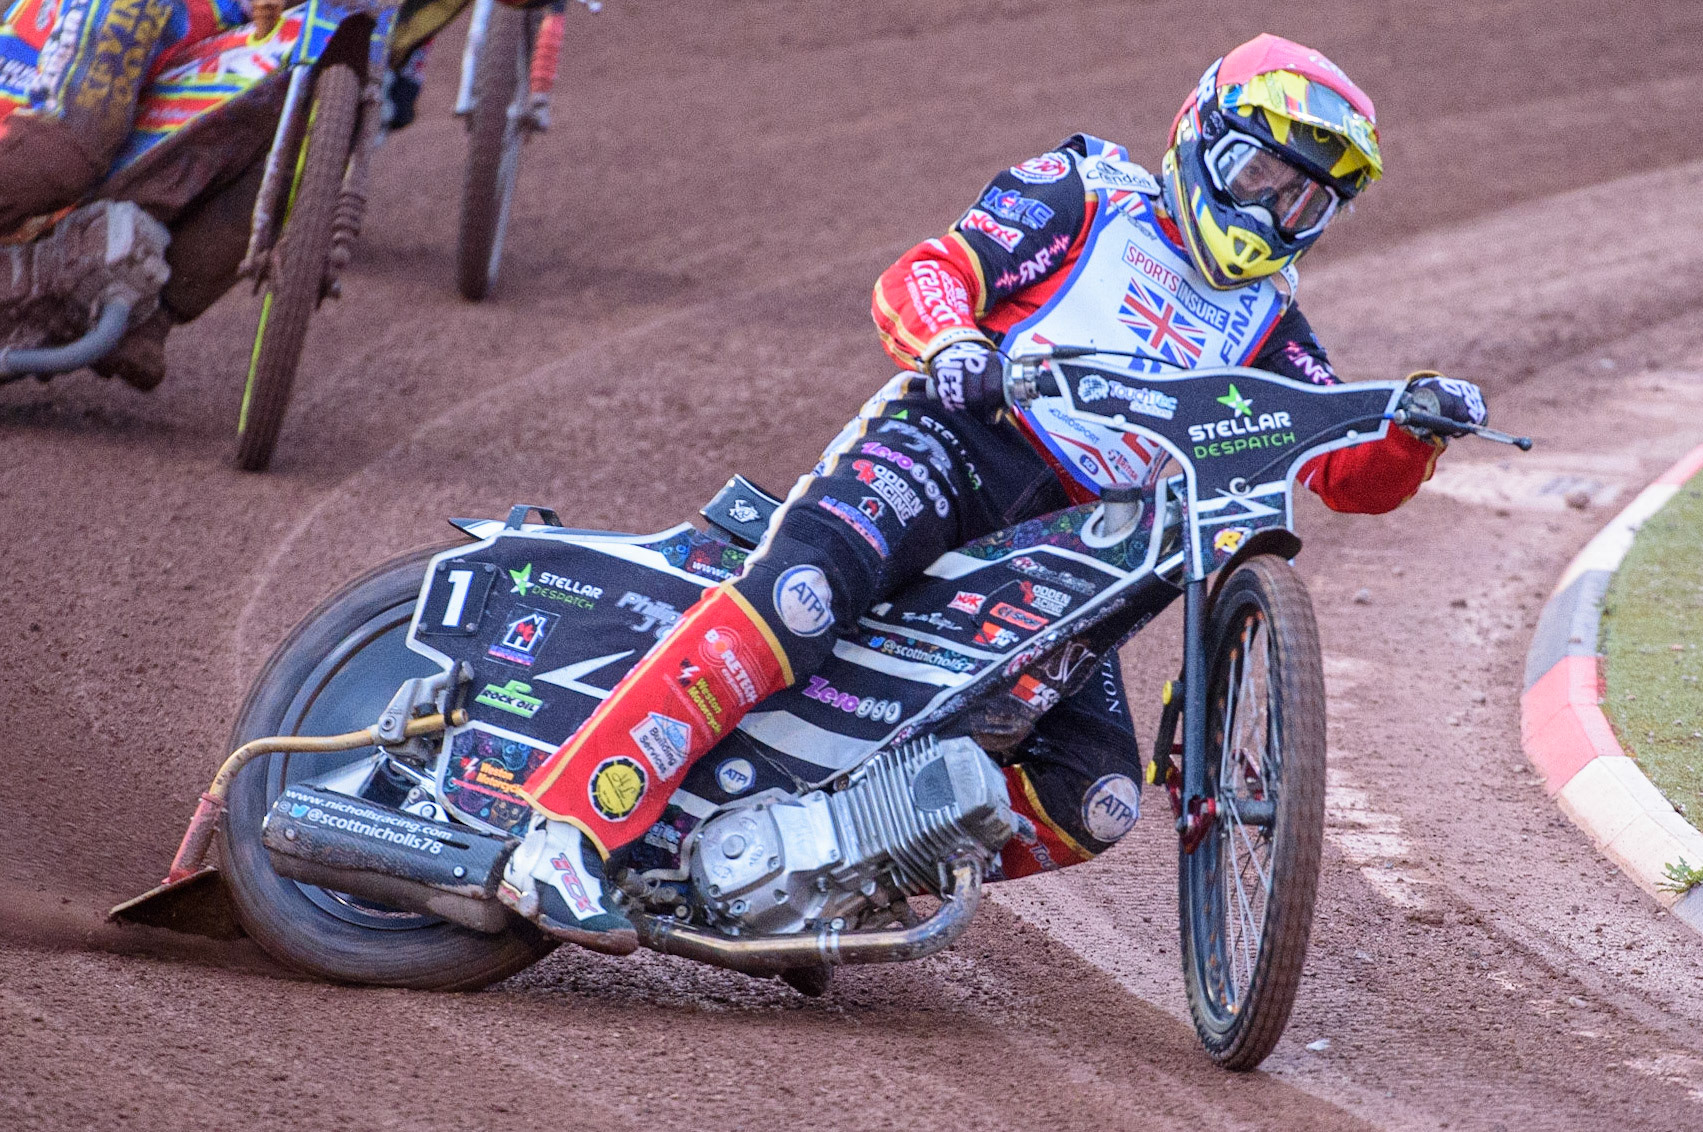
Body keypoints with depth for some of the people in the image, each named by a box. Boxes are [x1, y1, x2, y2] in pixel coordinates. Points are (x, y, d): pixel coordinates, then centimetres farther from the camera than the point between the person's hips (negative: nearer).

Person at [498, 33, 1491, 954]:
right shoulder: (1087, 194, 10)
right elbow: (922, 276, -1)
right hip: (957, 437, -6)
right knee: (806, 593, -34)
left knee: (1097, 800, -10)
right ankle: (567, 836, -39)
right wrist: (949, 340, -24)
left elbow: (1356, 474, 15)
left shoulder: (1264, 326, 24)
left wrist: (1414, 426, -8)